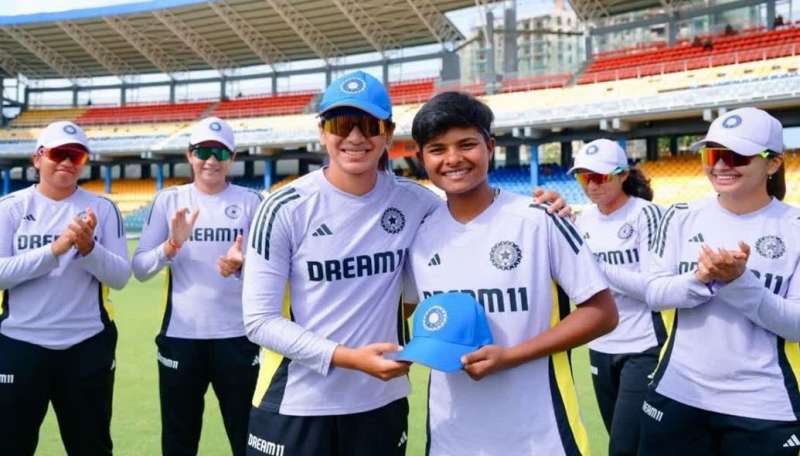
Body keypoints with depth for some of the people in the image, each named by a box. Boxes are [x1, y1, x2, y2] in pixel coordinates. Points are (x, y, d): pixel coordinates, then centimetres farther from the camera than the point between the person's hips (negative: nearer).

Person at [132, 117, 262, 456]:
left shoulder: (250, 201, 1)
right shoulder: (169, 200, 3)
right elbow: (140, 269, 0)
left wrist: (241, 265, -24)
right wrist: (172, 244, -18)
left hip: (237, 337, -1)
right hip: (180, 337, 1)